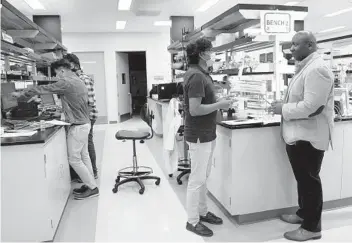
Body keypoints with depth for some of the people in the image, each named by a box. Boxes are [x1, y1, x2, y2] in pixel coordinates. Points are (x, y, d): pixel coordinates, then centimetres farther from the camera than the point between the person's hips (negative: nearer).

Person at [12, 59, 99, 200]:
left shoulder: (66, 83, -17)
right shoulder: (77, 81, 12)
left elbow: (44, 89, -12)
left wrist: (22, 94, 0)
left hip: (78, 126, -9)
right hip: (84, 123, 9)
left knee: (74, 159, -1)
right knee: (83, 156, 14)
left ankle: (92, 188, 5)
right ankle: (90, 185, 21)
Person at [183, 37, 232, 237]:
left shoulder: (202, 74, 12)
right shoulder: (196, 77, -20)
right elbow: (195, 110, -26)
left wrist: (218, 104, 7)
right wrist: (220, 105, -16)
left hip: (207, 134, 10)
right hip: (199, 136, -10)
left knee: (204, 177, 18)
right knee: (197, 179, 1)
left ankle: (203, 212, 33)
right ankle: (193, 221, 16)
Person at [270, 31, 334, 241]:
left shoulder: (317, 69, -19)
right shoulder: (306, 67, 14)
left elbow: (311, 106, -27)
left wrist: (283, 109, -16)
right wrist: (284, 104, 7)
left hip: (309, 136, -10)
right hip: (299, 135, 10)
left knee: (309, 180, 3)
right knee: (303, 179, 20)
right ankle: (304, 214, 37)